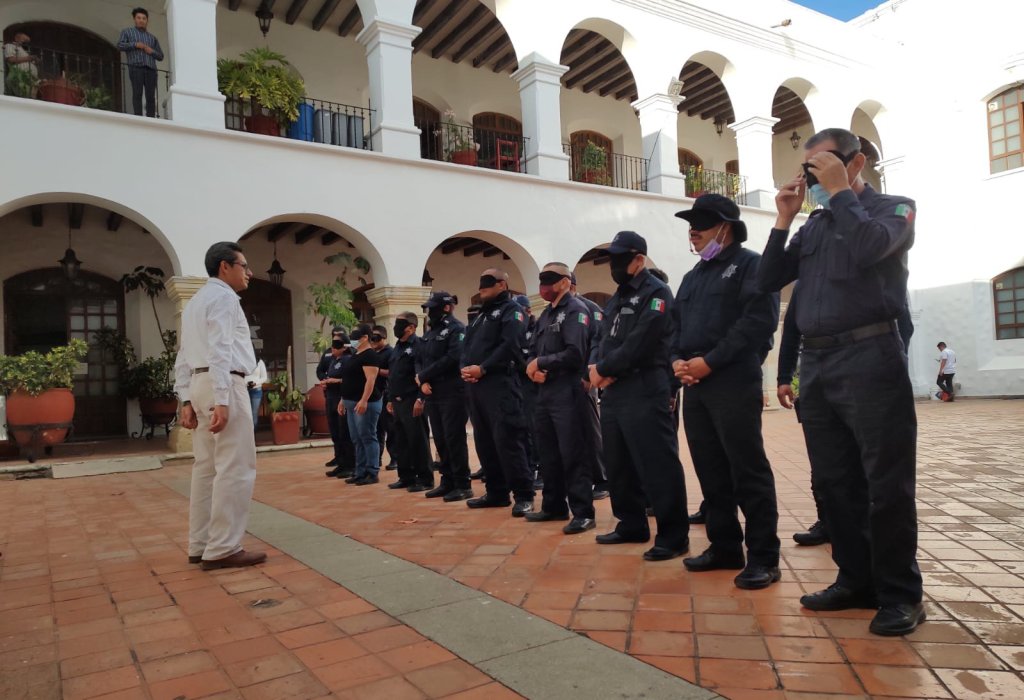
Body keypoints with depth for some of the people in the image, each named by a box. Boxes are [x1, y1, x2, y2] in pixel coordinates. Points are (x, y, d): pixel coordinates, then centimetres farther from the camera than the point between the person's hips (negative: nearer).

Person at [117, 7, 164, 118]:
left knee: (151, 96, -8)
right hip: (136, 67, -3)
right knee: (137, 93, -14)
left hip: (151, 69, 3)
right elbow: (119, 46, 6)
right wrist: (135, 44, -4)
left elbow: (161, 56, 21)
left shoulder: (152, 37, 28)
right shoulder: (127, 32, 20)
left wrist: (152, 51, 1)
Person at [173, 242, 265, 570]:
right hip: (224, 385, -10)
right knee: (235, 469, -8)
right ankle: (222, 549, -7)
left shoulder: (196, 301, 23)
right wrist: (221, 400, -24)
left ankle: (201, 546, 14)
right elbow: (220, 351, -18)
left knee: (207, 467, 10)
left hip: (200, 384, 10)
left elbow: (184, 357, 18)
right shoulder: (223, 296, -6)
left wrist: (187, 399, 13)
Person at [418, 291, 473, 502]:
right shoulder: (429, 333, 18)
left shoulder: (456, 329, -7)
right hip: (433, 394, 8)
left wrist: (423, 376, -13)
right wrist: (422, 381, -6)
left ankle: (463, 485, 2)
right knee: (440, 440, 11)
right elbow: (420, 360, 15)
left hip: (453, 393, -8)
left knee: (455, 439, -5)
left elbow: (453, 358, -19)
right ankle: (447, 482, 21)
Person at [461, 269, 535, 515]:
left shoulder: (511, 311, -2)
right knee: (484, 442, 11)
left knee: (507, 440, -12)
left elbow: (510, 346, -16)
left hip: (500, 384, -9)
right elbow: (467, 346, 20)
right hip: (476, 386, 9)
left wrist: (482, 368, -18)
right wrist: (465, 367, -1)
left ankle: (524, 495, -6)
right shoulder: (480, 315, 26)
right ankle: (497, 492, 20)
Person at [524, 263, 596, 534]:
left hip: (568, 392, -9)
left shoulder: (576, 310, -8)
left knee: (572, 454, -5)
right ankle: (554, 506, 27)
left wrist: (541, 363, -11)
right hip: (544, 391, 9)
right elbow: (533, 350, 16)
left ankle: (583, 513, 3)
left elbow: (575, 354, -20)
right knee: (548, 453, 15)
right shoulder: (545, 315, 19)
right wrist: (532, 368, -7)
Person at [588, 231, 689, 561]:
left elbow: (639, 344, -19)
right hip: (612, 391, 9)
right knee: (618, 464, 15)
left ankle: (673, 535, 4)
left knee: (657, 465, -6)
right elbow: (604, 339, 18)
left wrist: (603, 369, -12)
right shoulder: (618, 297, 20)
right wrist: (595, 366, -4)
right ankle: (632, 525, 29)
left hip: (643, 391, -9)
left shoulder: (655, 292, -7)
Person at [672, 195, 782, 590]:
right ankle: (725, 547, 22)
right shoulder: (693, 277, 23)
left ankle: (763, 557, 5)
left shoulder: (750, 264, -1)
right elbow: (675, 325, 21)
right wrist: (677, 360, -1)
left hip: (734, 383, -8)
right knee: (710, 471, 11)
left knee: (748, 471, -4)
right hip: (694, 387, 8)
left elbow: (760, 320, -14)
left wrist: (710, 361, -17)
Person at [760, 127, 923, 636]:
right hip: (816, 363, 6)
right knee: (835, 480, 10)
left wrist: (840, 192, -9)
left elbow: (869, 247, -21)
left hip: (869, 357, -6)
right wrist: (783, 220, 6)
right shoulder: (814, 224, 18)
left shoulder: (892, 208, 3)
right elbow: (768, 281, 11)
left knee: (885, 482, -1)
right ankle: (857, 581, 22)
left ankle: (900, 593, 11)